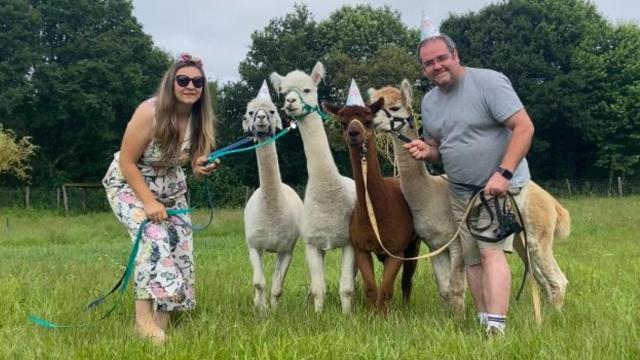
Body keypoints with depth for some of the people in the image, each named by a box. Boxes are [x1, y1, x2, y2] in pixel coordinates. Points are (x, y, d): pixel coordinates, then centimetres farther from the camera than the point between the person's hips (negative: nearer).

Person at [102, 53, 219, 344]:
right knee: (154, 236, -27)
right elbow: (126, 162, -23)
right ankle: (143, 318, -27)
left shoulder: (201, 119, -12)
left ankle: (163, 320, 5)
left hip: (170, 189, 6)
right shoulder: (150, 112, -29)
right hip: (129, 184, -6)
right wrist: (149, 202, -26)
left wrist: (203, 167, -28)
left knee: (179, 244, -3)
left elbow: (196, 164, -3)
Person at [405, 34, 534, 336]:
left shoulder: (489, 82, -13)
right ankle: (483, 324, 13)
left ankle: (496, 329, -23)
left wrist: (503, 174, -27)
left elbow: (524, 127, -19)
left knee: (491, 250, -18)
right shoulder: (429, 101, 9)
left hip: (500, 186, -7)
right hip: (460, 191, 7)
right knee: (471, 258, 6)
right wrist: (426, 151, -6)